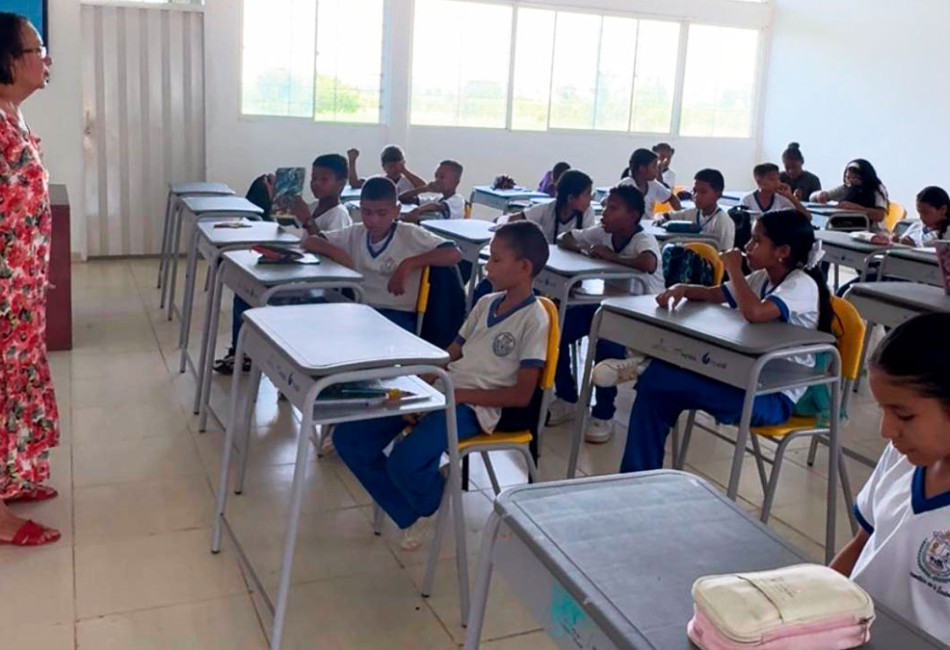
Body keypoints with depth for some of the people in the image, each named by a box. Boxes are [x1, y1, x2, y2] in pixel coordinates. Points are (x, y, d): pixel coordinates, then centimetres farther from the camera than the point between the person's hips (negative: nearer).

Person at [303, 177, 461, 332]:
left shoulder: (410, 234, -4)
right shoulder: (355, 233, 9)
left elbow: (454, 254, -12)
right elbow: (310, 242, 13)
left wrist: (409, 263, -19)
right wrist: (336, 253, -7)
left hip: (399, 314, -4)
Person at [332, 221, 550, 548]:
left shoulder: (534, 319, -8)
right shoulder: (486, 303, 15)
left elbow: (521, 395, -12)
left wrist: (462, 395, -17)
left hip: (473, 407, -8)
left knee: (405, 462, -31)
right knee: (348, 438, -4)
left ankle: (441, 509, 5)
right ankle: (408, 515, 9)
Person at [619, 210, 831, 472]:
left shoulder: (802, 285, -15)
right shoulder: (763, 278, 11)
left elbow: (755, 312, -34)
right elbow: (712, 294, 16)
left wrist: (733, 268, -19)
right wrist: (682, 289, -6)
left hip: (775, 396, -8)